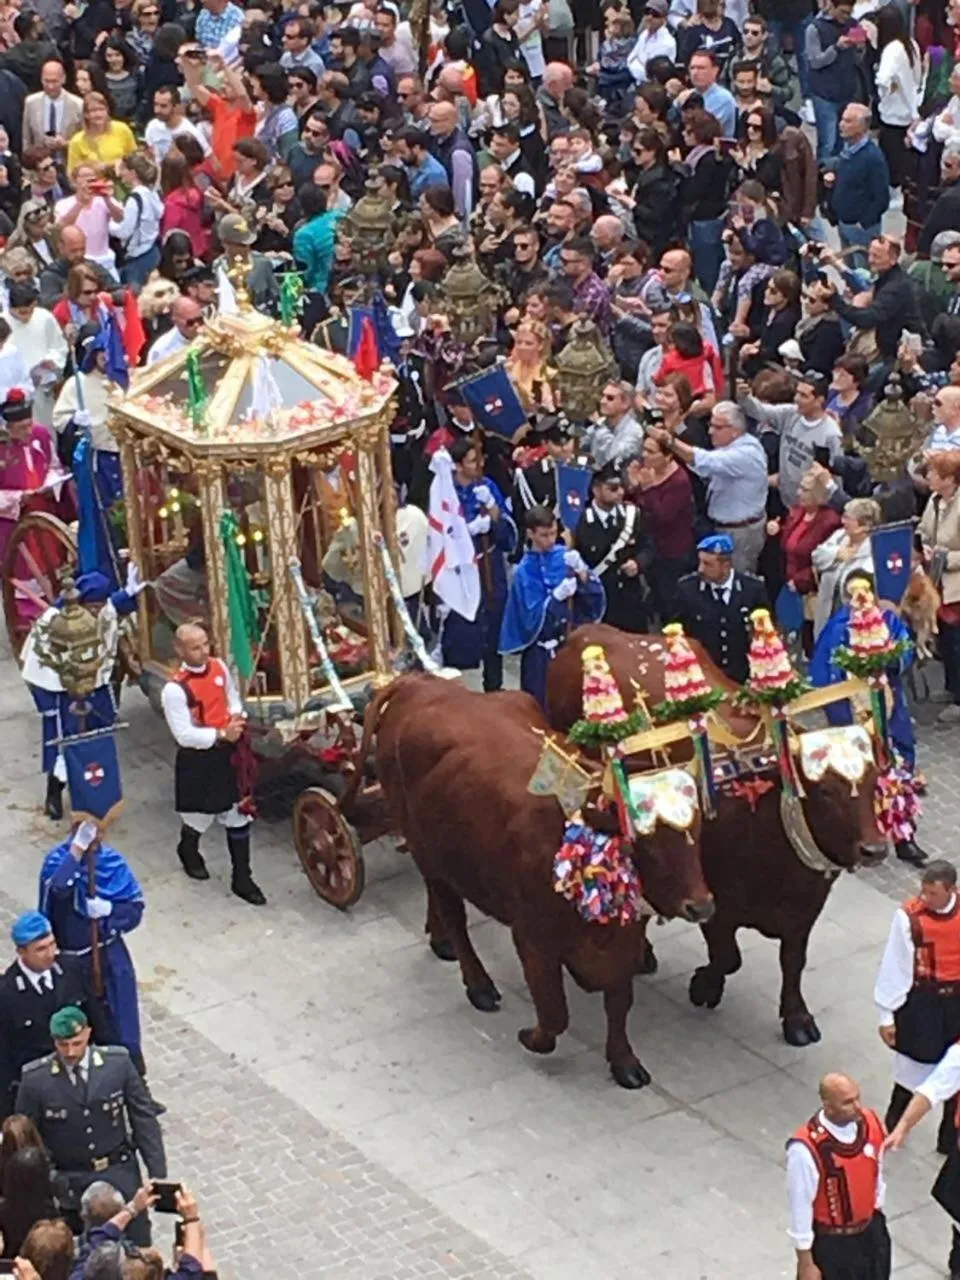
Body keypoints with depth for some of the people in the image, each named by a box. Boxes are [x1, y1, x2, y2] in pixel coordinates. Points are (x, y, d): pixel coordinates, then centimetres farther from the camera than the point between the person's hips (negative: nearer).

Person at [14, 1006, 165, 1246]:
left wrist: (158, 1174, -2)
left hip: (120, 1173, 1)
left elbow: (143, 1119, -2)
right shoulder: (35, 1078, -14)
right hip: (68, 1182, -1)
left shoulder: (118, 1062, -10)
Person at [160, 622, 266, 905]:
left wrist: (237, 716, -5)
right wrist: (221, 735, -28)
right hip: (197, 760, -5)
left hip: (228, 752, 5)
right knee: (199, 815, 16)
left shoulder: (219, 667, -3)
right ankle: (189, 852, 50)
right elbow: (184, 735, -23)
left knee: (238, 815, 9)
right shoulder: (175, 689, -24)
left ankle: (241, 879, 20)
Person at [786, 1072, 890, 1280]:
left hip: (870, 1231, 6)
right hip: (830, 1243, -6)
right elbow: (800, 1206, -21)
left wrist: (877, 1220, 15)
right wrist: (805, 1262, -14)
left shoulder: (871, 1124, -13)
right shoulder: (806, 1149, -31)